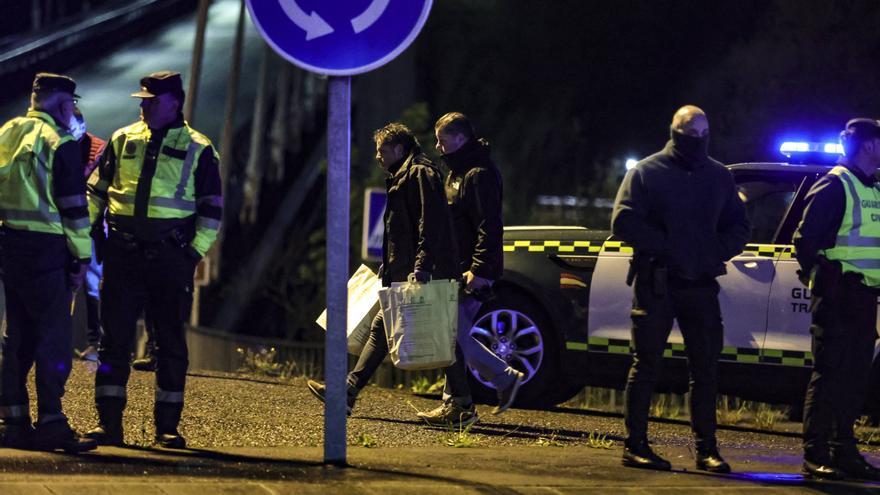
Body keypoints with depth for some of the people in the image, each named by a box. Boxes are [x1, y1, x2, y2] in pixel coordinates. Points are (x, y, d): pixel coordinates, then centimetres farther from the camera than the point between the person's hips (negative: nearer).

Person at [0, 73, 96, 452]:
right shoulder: (59, 144, -10)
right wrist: (82, 256, -5)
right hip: (45, 250, -8)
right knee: (54, 336, -6)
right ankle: (50, 423, -9)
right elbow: (74, 207, -11)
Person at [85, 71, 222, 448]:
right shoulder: (123, 141, 10)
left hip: (170, 256, -2)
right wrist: (83, 231, 7)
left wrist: (195, 251, -3)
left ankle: (167, 426, 9)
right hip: (123, 253, 2)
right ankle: (108, 422, 3)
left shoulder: (198, 149, 4)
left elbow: (212, 208, 6)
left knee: (171, 341, 3)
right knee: (115, 336, 0)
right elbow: (95, 191, 17)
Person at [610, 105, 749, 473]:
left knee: (705, 367, 4)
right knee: (646, 365, 0)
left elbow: (738, 228, 17)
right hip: (656, 284, -4)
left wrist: (718, 251, -3)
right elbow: (623, 223, -9)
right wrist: (666, 245, -17)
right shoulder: (647, 172, -1)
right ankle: (634, 446, 3)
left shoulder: (719, 177, 12)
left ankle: (706, 449, 9)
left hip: (701, 286, 4)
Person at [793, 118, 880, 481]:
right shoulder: (835, 185, -8)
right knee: (830, 375, -8)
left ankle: (844, 452, 16)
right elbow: (805, 238, -11)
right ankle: (815, 456, -7)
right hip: (838, 296, -8)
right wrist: (818, 279, -9)